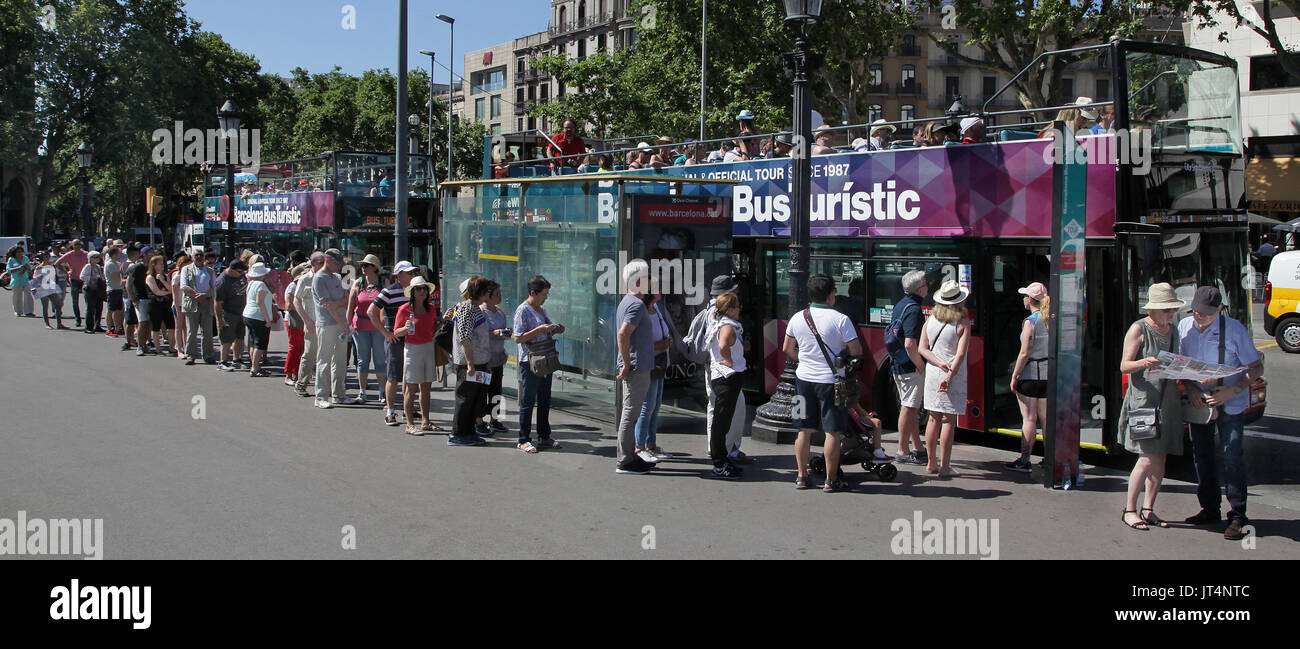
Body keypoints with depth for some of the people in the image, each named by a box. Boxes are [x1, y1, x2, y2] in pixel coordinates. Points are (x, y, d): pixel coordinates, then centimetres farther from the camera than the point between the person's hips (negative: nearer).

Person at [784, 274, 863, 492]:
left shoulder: (797, 318, 2)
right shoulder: (840, 319, -13)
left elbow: (787, 350, 12)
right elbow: (857, 352, -10)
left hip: (804, 378, 5)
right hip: (830, 380, -5)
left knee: (804, 430, 12)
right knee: (832, 431, 2)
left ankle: (802, 477, 18)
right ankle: (831, 480, 7)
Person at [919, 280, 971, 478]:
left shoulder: (930, 320, 5)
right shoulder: (963, 324, -9)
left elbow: (923, 348, 2)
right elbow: (961, 354, -17)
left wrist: (940, 364, -6)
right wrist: (950, 374, -19)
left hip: (932, 373, 5)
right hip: (954, 375, -5)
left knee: (934, 419, 12)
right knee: (949, 420, -1)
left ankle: (931, 463, 18)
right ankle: (945, 466, 1)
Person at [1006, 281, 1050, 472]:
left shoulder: (1030, 322, -13)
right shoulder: (1052, 320, 6)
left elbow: (1024, 353, -16)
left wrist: (1014, 376, -10)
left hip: (1030, 372, -7)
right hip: (1049, 372, 7)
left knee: (1029, 418, -3)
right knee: (1046, 417, 11)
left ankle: (1024, 461, 1)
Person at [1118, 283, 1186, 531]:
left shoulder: (1172, 330, 16)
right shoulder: (1139, 329, -6)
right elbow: (1124, 366, -10)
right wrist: (1144, 363, -29)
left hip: (1168, 401, 7)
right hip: (1143, 399, -7)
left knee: (1160, 458, 6)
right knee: (1148, 459, -11)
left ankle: (1148, 510, 14)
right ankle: (1129, 509, 1)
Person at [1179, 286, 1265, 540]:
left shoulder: (1234, 330, -13)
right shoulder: (1184, 327, -2)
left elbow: (1256, 368, -9)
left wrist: (1232, 391, -22)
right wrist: (1190, 388, -9)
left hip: (1230, 404, -4)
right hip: (1198, 402, 5)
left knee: (1231, 456, -10)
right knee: (1201, 454, 10)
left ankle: (1237, 517, -5)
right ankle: (1210, 508, 24)